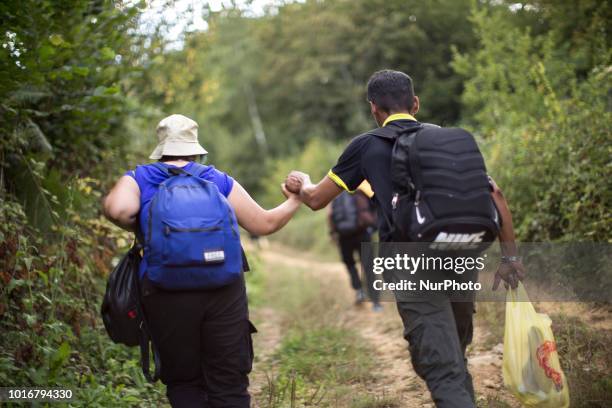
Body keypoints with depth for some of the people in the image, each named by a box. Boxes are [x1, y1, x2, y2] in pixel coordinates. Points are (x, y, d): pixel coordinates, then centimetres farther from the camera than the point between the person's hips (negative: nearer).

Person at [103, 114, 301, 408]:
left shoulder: (138, 179, 10)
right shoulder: (220, 181, 13)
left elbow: (117, 210, -12)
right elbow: (265, 224, 14)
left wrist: (139, 229, 10)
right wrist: (295, 201, 32)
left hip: (166, 294, -1)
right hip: (225, 292, 1)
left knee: (183, 383, 13)